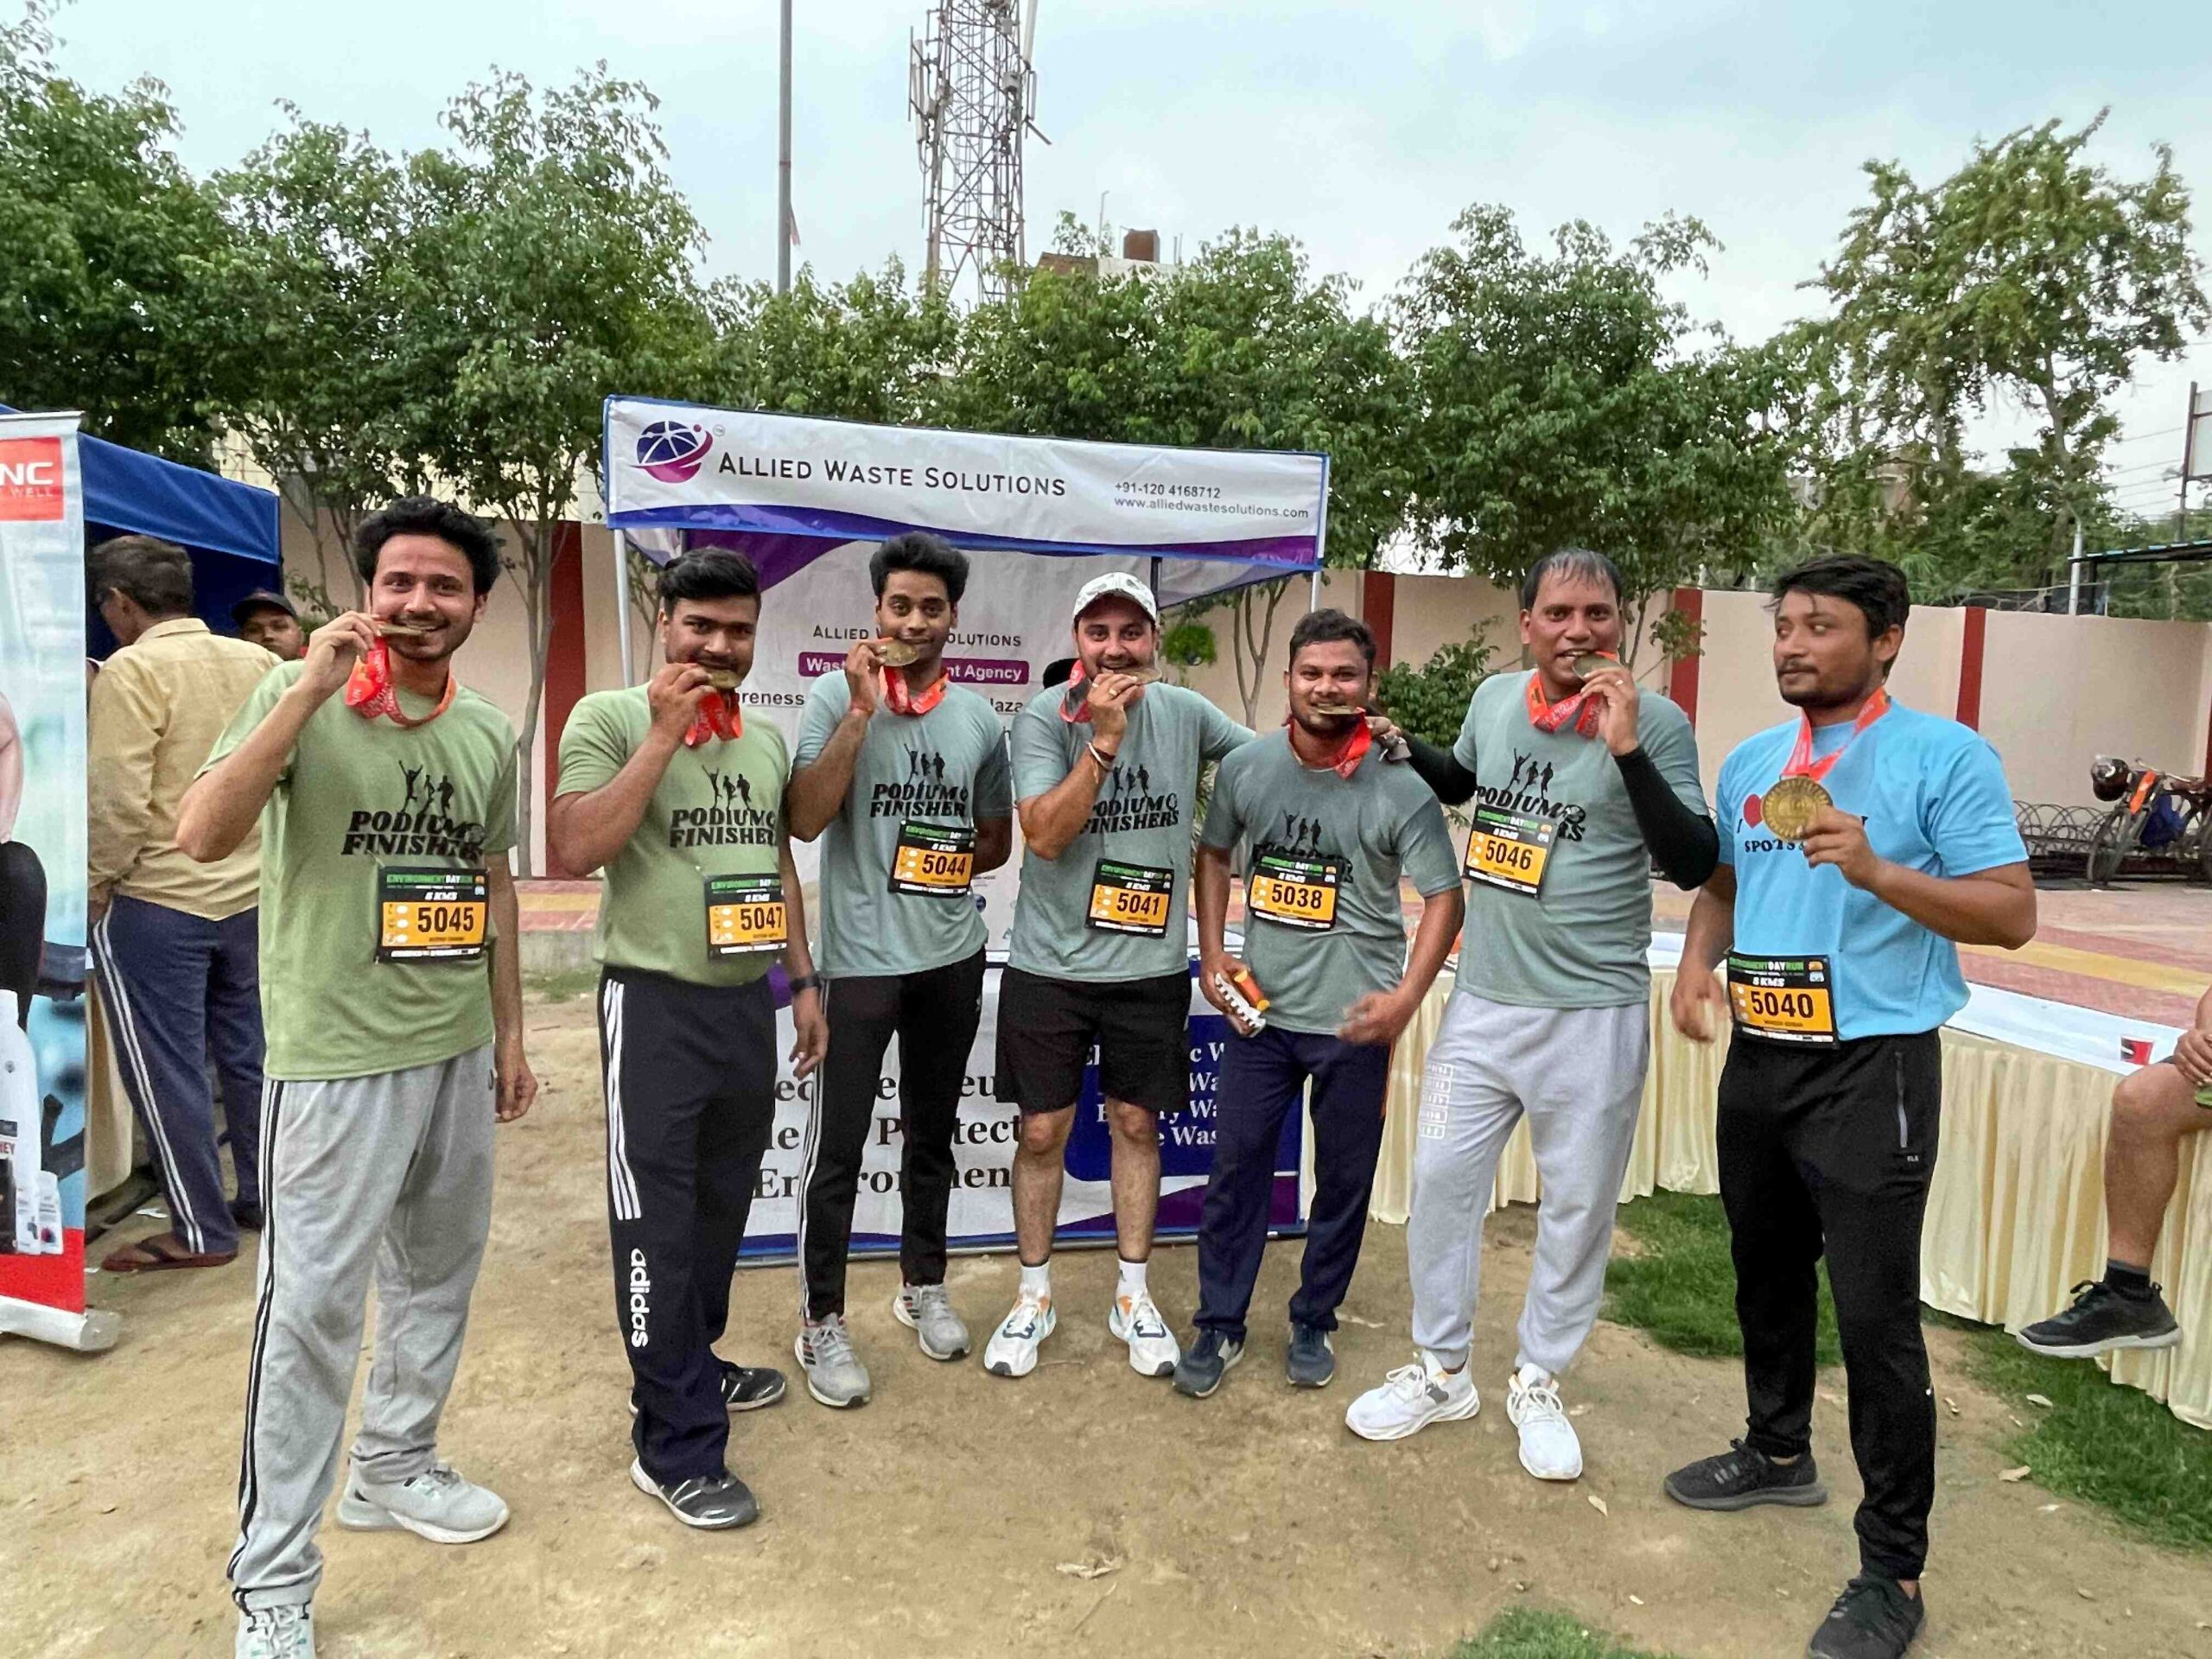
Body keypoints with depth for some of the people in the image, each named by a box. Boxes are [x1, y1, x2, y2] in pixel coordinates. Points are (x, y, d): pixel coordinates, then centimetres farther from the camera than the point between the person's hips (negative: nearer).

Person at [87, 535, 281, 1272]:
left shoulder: (131, 670, -14)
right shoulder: (258, 662, 4)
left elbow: (117, 803, -17)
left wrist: (92, 890, -4)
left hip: (157, 903, -6)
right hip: (251, 895, 6)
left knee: (166, 1068, 5)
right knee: (248, 1053, 17)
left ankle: (201, 1231, 13)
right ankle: (264, 1197, 28)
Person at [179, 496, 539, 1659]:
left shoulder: (488, 733, 6)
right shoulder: (298, 696, -10)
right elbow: (201, 836, -23)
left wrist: (509, 1030, 14)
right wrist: (310, 689, -27)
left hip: (457, 1052, 6)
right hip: (334, 1058, -6)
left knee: (436, 1274, 18)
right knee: (312, 1308, 1)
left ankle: (394, 1466, 41)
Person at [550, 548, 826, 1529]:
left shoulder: (767, 739, 10)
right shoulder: (612, 717, -8)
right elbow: (572, 850, -20)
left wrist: (803, 981, 15)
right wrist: (665, 736, -21)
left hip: (748, 1002, 6)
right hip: (655, 1005, -6)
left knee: (723, 1206, 18)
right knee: (658, 1225, 1)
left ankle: (693, 1366, 38)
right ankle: (676, 1448, 12)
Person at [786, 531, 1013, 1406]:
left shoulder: (979, 715, 4)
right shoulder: (837, 695, -8)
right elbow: (803, 820, -19)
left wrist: (936, 874, 0)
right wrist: (863, 710, -22)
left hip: (952, 957, 4)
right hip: (859, 960, -4)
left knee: (933, 1133, 18)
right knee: (837, 1145, 1)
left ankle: (923, 1285, 36)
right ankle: (821, 1322, 18)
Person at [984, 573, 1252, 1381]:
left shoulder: (1185, 713, -2)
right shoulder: (1044, 717, -11)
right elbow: (1044, 835, -21)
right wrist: (1103, 739, -27)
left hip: (1151, 965, 2)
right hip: (1050, 964, -2)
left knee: (1137, 1125, 13)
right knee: (1043, 1131, 8)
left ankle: (1133, 1297, 30)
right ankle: (1034, 1294, 28)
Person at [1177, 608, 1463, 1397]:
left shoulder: (1401, 791, -11)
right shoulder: (1245, 768, -2)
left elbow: (1444, 896, -8)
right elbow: (1214, 853, 12)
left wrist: (1407, 995, -20)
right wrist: (1212, 953, 2)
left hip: (1354, 1022, -2)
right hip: (1260, 1010, 2)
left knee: (1343, 1181, 11)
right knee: (1235, 1169, 8)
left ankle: (1313, 1323, 31)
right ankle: (1219, 1325, 24)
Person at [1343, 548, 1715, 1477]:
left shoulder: (1656, 724, -11)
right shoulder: (1494, 698, 3)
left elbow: (1694, 866, -19)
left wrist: (1626, 750, -27)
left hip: (1593, 1012, -4)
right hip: (1482, 1000, 4)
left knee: (1577, 1203, 10)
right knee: (1441, 1178, 8)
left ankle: (1538, 1383, 31)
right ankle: (1441, 1372, 27)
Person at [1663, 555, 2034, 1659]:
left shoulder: (1945, 755, -10)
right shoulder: (1749, 762, 9)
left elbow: (2013, 915, -13)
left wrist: (1875, 870, -27)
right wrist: (1696, 963, 1)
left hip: (1873, 1067, -6)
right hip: (1758, 1059, 7)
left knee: (1875, 1314, -4)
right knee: (1765, 1275, 20)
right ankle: (1778, 1453, 42)